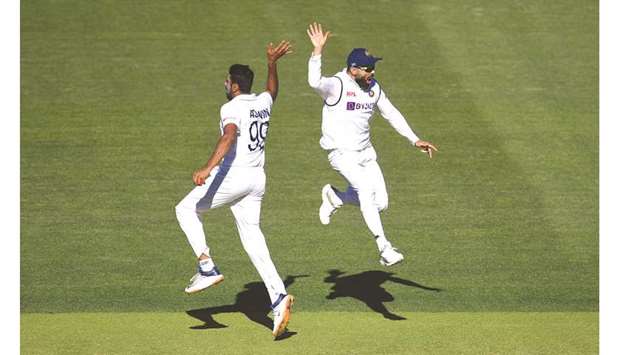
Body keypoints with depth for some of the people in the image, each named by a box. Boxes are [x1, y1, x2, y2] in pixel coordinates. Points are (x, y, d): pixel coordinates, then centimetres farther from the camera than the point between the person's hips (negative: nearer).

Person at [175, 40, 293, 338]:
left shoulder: (231, 108, -12)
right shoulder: (264, 102, 11)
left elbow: (229, 137, -31)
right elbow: (273, 90, 37)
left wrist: (208, 168, -41)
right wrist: (272, 64, 49)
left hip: (233, 175, -8)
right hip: (257, 178, 8)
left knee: (186, 210, 11)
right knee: (252, 238, 7)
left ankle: (207, 268, -2)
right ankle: (278, 297, -9)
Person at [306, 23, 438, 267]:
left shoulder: (373, 88, 4)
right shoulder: (336, 86, -16)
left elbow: (391, 114, 15)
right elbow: (314, 82, -38)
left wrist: (414, 140, 10)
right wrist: (317, 51, -47)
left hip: (366, 153, 7)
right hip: (342, 154, -7)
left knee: (380, 203, 1)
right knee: (366, 189, -27)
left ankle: (334, 197, 26)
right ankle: (384, 248, -27)